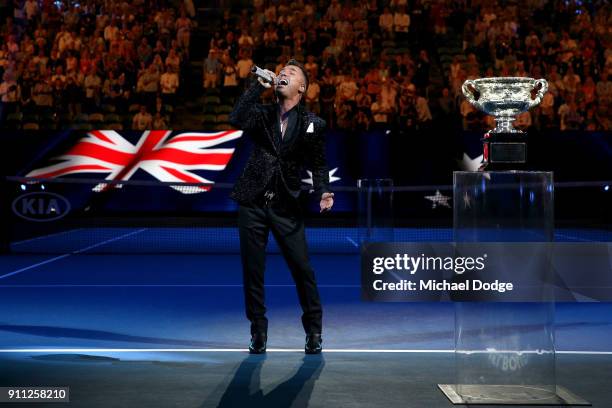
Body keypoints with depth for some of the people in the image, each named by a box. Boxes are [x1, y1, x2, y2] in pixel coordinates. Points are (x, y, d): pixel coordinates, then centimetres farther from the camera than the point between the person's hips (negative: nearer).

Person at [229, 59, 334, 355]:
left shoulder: (313, 124, 3)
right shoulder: (261, 114, 6)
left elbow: (318, 165, 5)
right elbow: (236, 120, -14)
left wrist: (322, 193, -13)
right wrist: (259, 85, -11)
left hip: (286, 206, -1)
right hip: (253, 203, 2)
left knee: (302, 269, -3)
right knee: (252, 270, 5)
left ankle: (313, 330, 14)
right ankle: (258, 331, 18)